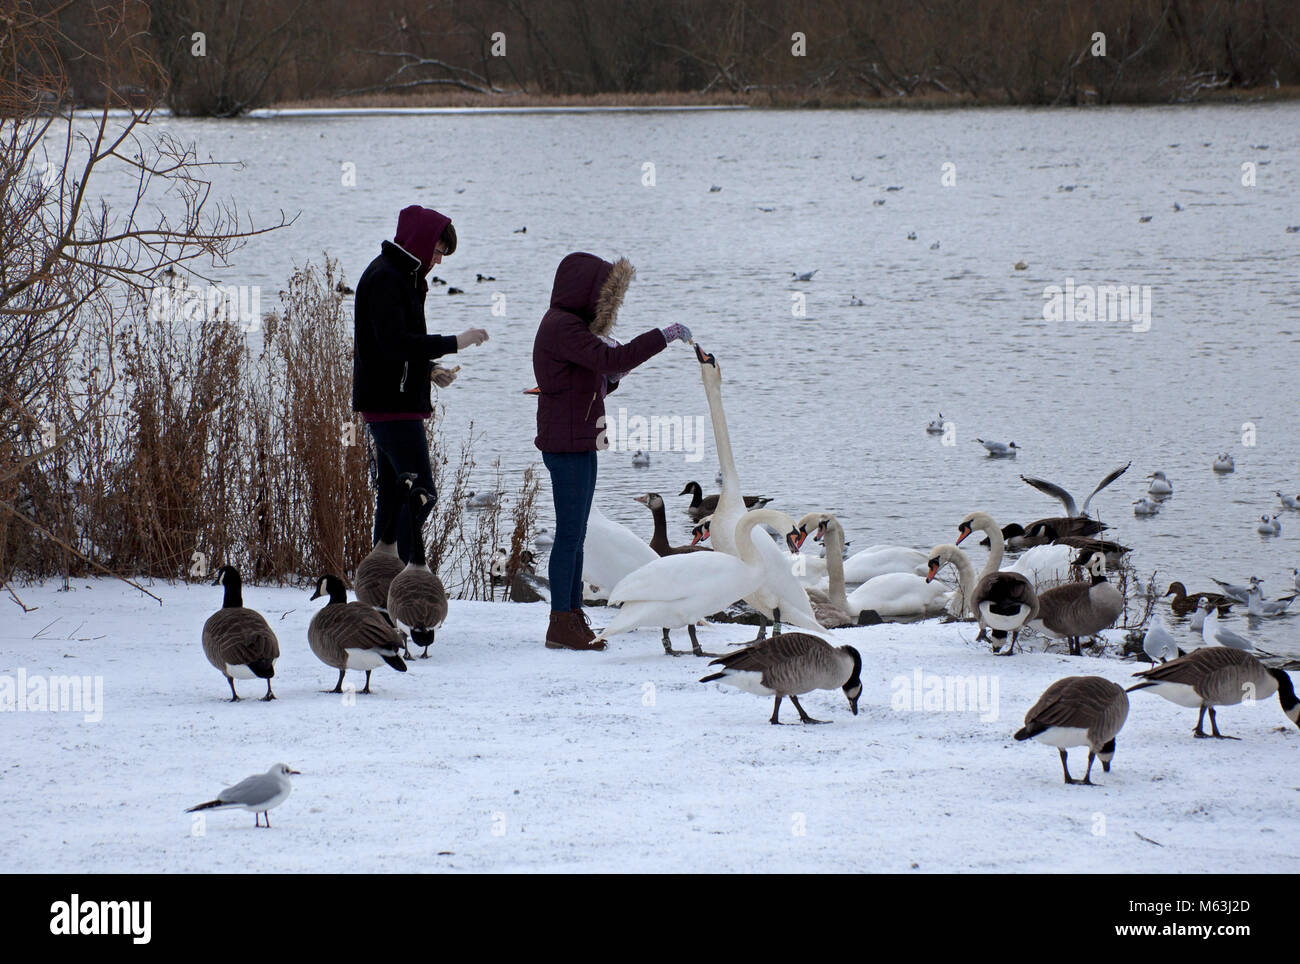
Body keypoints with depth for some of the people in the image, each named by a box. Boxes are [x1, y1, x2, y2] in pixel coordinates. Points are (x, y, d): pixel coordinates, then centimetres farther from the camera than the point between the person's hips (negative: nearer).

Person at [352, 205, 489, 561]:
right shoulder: (384, 279, -14)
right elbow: (395, 343, -24)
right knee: (421, 493, -13)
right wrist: (453, 342, -21)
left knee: (393, 495, 10)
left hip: (395, 403, 10)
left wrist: (429, 369, 10)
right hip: (392, 404, -10)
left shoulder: (402, 277, 19)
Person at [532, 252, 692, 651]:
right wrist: (663, 336, -25)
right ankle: (561, 623, -6)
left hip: (579, 444, 11)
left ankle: (573, 617, 18)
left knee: (575, 536, 13)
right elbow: (608, 359, -28)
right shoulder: (562, 327, -15)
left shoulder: (569, 326, 19)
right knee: (569, 534, -8)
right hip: (567, 446, -11)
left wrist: (611, 378, 0)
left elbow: (590, 386, 21)